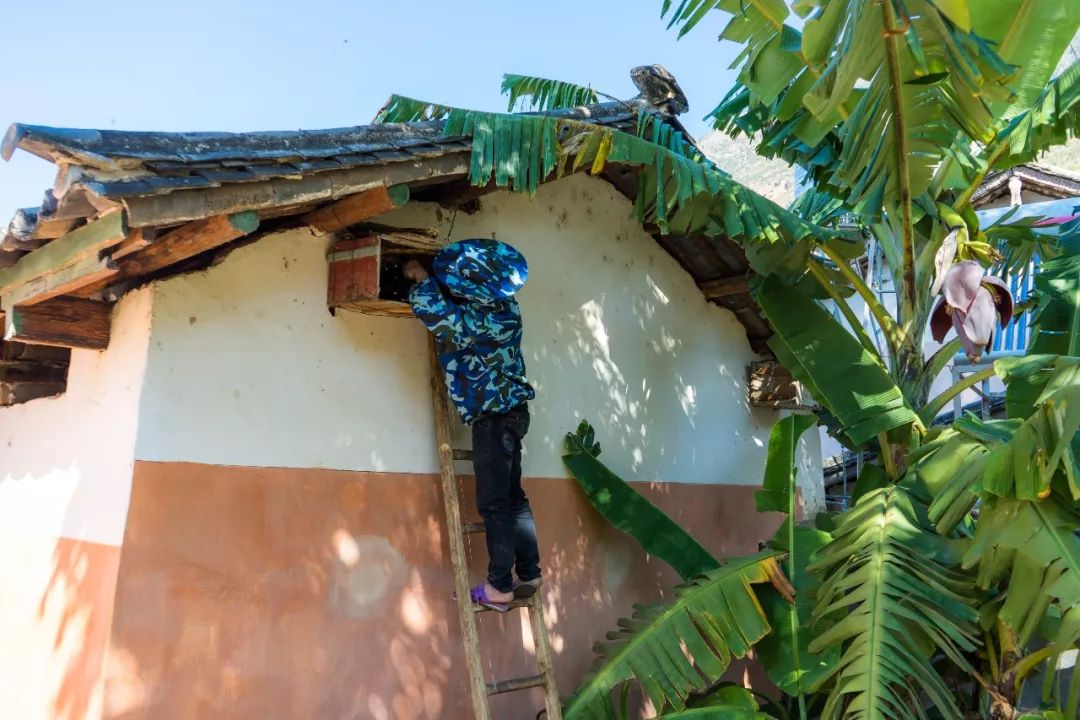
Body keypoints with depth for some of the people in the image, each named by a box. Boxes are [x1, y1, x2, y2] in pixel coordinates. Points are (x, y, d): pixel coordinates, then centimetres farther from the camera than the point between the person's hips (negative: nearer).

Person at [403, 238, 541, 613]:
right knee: (512, 497, 14)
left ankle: (500, 587, 6)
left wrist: (420, 277, 1)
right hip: (509, 409, 9)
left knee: (494, 504, -2)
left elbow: (430, 305, -19)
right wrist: (428, 277, 11)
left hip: (494, 415, -9)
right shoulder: (503, 304, 1)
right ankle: (529, 575, 20)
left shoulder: (476, 320, -24)